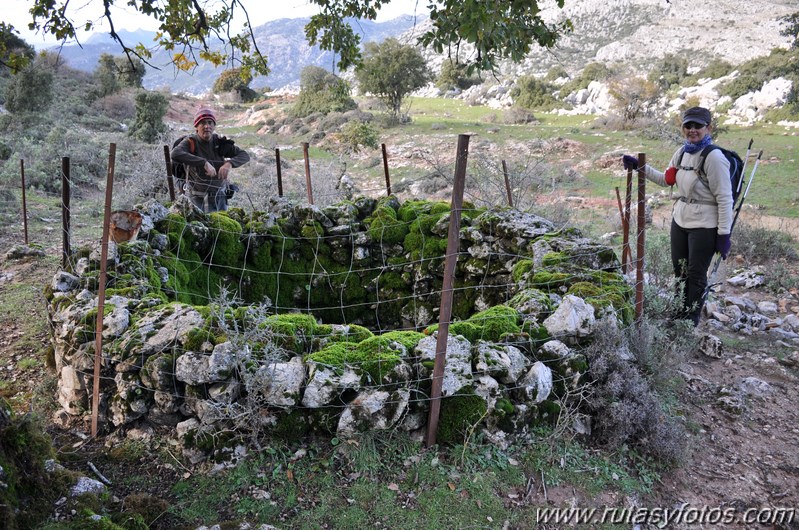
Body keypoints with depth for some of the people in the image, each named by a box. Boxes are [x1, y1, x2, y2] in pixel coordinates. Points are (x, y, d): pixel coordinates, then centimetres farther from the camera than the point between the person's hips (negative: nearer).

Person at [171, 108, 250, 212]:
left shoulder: (220, 142, -2)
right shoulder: (191, 142, -12)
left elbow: (244, 155, -7)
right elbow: (175, 154, -32)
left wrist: (229, 163, -29)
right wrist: (204, 163, -38)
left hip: (219, 196, 3)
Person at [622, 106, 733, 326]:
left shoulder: (714, 157, -18)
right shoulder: (682, 152, 4)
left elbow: (724, 198, -17)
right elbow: (666, 180, 18)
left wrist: (724, 234, -17)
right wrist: (638, 166, 13)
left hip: (703, 226, -7)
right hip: (680, 221, 7)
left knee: (696, 275, 4)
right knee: (679, 271, 18)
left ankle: (691, 321, 19)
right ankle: (680, 314, 34)